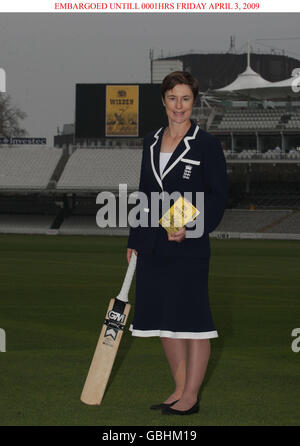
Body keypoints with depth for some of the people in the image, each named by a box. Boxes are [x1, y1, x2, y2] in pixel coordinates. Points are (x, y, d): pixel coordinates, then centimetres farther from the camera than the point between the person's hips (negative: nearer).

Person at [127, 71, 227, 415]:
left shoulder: (207, 145, -5)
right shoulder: (151, 142, 12)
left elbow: (218, 196, -7)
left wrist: (191, 229, -18)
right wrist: (134, 241, 16)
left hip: (189, 245, -6)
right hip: (152, 244, 6)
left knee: (191, 317, -2)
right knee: (162, 318, 9)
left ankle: (191, 396, 7)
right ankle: (180, 388, 21)